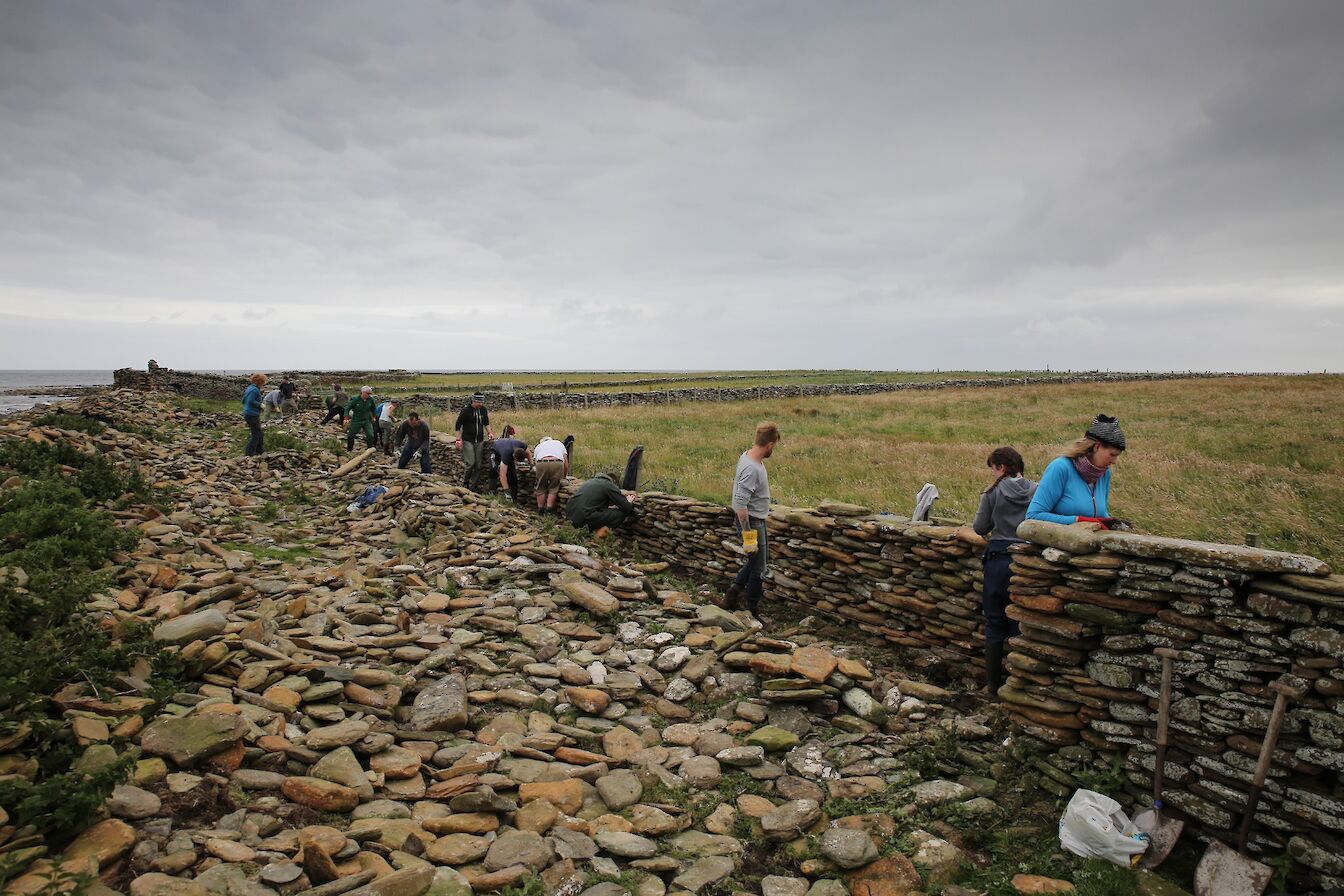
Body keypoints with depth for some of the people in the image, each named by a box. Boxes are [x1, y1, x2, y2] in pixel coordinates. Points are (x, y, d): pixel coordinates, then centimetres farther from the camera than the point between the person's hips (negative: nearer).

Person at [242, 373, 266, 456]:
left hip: (247, 413, 10)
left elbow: (243, 400, 16)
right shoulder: (255, 390, -16)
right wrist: (260, 405, -14)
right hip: (253, 415, -10)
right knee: (256, 434, -4)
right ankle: (249, 453, -4)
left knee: (259, 433, 19)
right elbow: (251, 401, -26)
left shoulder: (249, 388, 13)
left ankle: (259, 450, 28)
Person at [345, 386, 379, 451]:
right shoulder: (355, 400, -14)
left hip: (367, 421, 2)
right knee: (350, 436, 9)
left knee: (370, 436, -12)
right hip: (356, 421, -2)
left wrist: (373, 416, 20)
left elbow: (373, 407, 16)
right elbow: (347, 408, -8)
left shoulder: (370, 399, -5)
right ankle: (349, 450, 28)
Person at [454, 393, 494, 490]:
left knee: (478, 465, 3)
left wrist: (489, 432, 7)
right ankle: (466, 482, 10)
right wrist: (458, 439, -11)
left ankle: (472, 486, 13)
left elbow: (486, 423, 22)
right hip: (468, 441, -5)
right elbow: (458, 425, -6)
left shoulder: (483, 410, 5)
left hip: (479, 441, 5)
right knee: (470, 463, -13)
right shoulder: (466, 410, -10)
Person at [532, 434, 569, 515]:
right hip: (558, 463, 0)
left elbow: (535, 462, 24)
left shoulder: (538, 446, 35)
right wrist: (564, 477, 39)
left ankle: (540, 510, 18)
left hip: (541, 463, 0)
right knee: (553, 488, 12)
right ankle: (549, 509, 6)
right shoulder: (559, 443, 36)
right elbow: (566, 463, 28)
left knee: (540, 488, 16)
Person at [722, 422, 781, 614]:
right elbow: (740, 504, -32)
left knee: (759, 559, 25)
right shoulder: (752, 469, -30)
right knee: (758, 568, 5)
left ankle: (733, 592, 31)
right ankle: (751, 611, 19)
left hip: (757, 519, 10)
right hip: (751, 521, -10)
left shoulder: (748, 456, 0)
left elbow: (737, 484, 16)